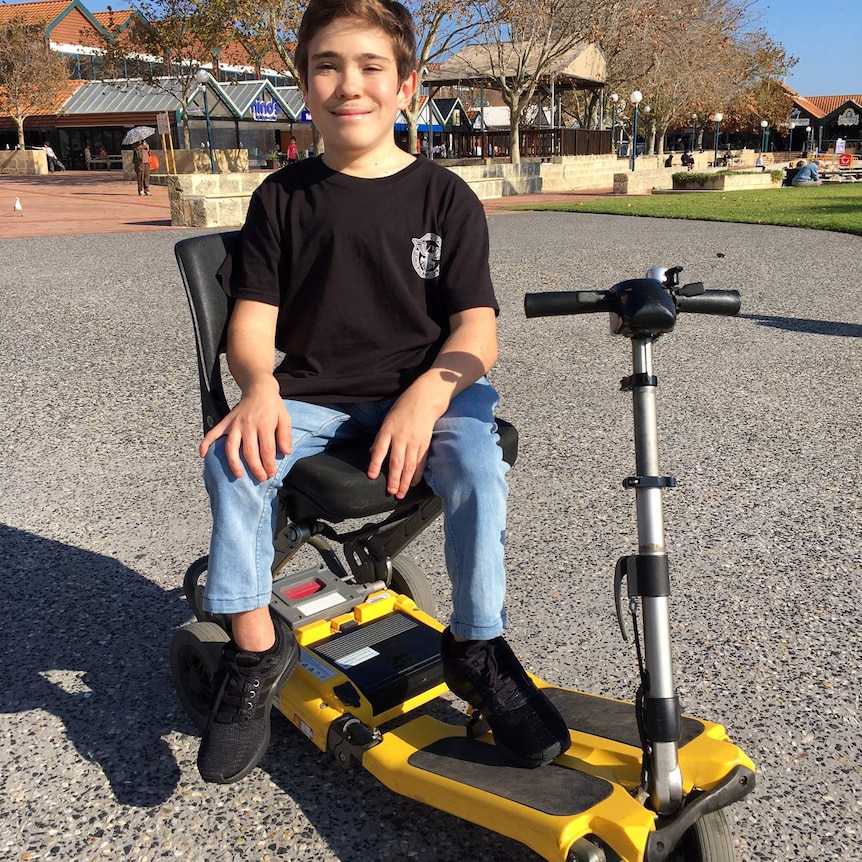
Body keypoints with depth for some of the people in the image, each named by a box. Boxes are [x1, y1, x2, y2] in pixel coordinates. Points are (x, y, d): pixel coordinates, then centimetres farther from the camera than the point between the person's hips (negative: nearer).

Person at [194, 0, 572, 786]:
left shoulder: (445, 198, 0)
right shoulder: (284, 197, 4)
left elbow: (477, 331, -7)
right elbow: (251, 321, -1)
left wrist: (426, 396, -28)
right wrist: (260, 388, -24)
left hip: (424, 390, -1)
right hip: (313, 396, 2)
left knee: (477, 463, -30)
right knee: (234, 455, -25)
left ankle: (477, 647, -8)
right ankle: (255, 645, -7)